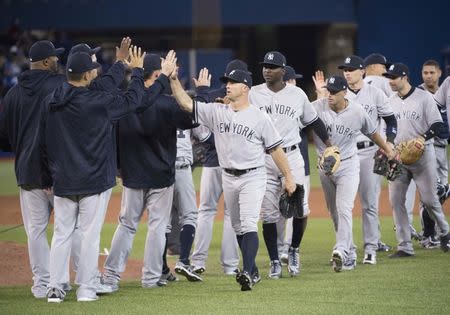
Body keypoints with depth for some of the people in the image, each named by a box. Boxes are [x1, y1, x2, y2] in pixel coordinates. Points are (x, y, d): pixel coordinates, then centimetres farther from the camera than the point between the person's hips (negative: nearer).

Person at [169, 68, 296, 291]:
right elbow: (186, 104, -2)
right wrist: (173, 80, -14)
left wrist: (288, 177, -3)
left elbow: (275, 149, -2)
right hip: (228, 178, 5)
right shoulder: (217, 112, 4)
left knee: (248, 224, -18)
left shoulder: (259, 117, -5)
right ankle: (253, 271, 24)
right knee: (238, 227, 12)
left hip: (253, 177, -5)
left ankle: (247, 273, -28)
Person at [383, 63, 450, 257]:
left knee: (428, 198, -3)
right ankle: (405, 246, 0)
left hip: (422, 155, -5)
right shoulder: (390, 101, 11)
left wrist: (422, 138, -23)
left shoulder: (423, 97, -4)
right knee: (395, 200, -4)